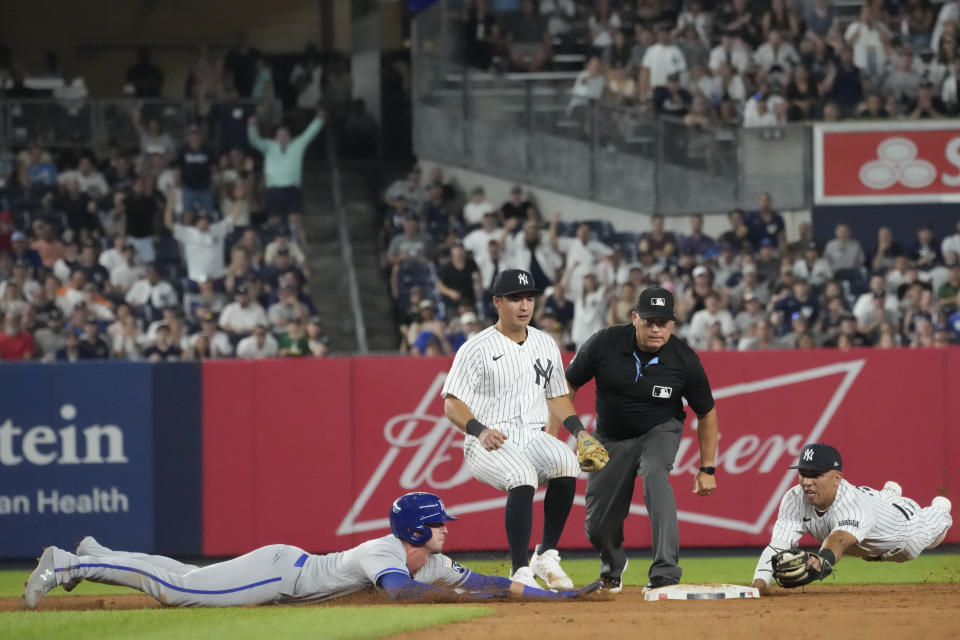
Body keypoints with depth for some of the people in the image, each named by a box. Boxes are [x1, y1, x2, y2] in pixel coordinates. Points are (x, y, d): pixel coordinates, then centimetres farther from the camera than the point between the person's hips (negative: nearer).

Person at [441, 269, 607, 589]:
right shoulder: (477, 348, -2)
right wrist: (480, 431, -24)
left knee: (566, 462, -29)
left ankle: (547, 556, -17)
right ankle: (521, 572, -31)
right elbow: (452, 404, -6)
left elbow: (556, 396, 25)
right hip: (489, 443, -5)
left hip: (533, 437, 5)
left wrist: (580, 432, 8)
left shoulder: (545, 345, 16)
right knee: (522, 475, -36)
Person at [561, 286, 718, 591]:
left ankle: (665, 572, -41)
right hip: (611, 439, 2)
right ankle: (613, 567, 44)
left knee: (654, 473, -36)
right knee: (598, 527, 5)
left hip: (659, 432, -2)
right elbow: (568, 385, -8)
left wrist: (707, 469, -7)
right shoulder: (605, 344, -20)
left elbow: (707, 413, -6)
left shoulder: (685, 360, -20)